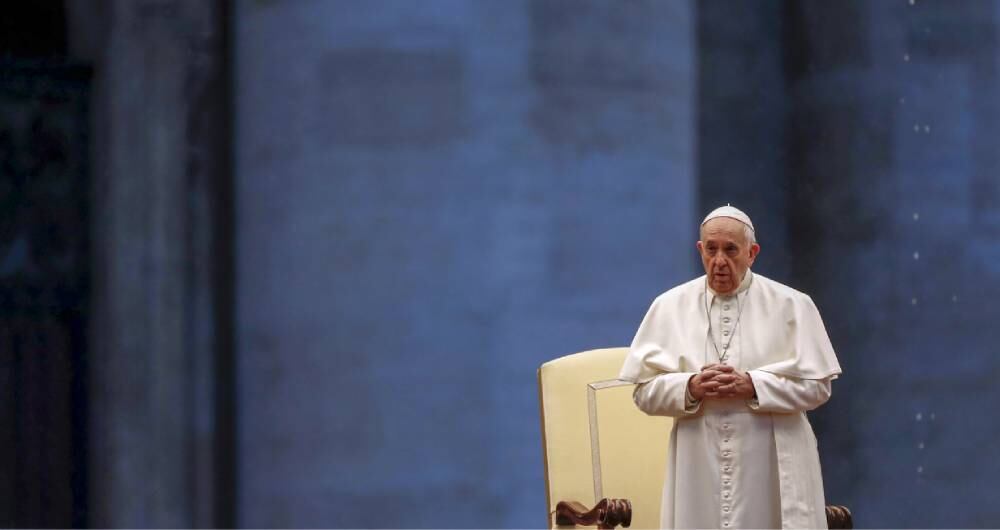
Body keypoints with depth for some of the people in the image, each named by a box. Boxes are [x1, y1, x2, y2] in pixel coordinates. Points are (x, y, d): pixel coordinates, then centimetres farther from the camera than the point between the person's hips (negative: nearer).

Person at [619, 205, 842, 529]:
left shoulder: (791, 306, 3)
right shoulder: (669, 307, 7)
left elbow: (817, 385, 0)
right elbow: (645, 391, 6)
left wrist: (752, 386, -13)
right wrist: (690, 387, -14)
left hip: (773, 470, -1)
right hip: (698, 471, 1)